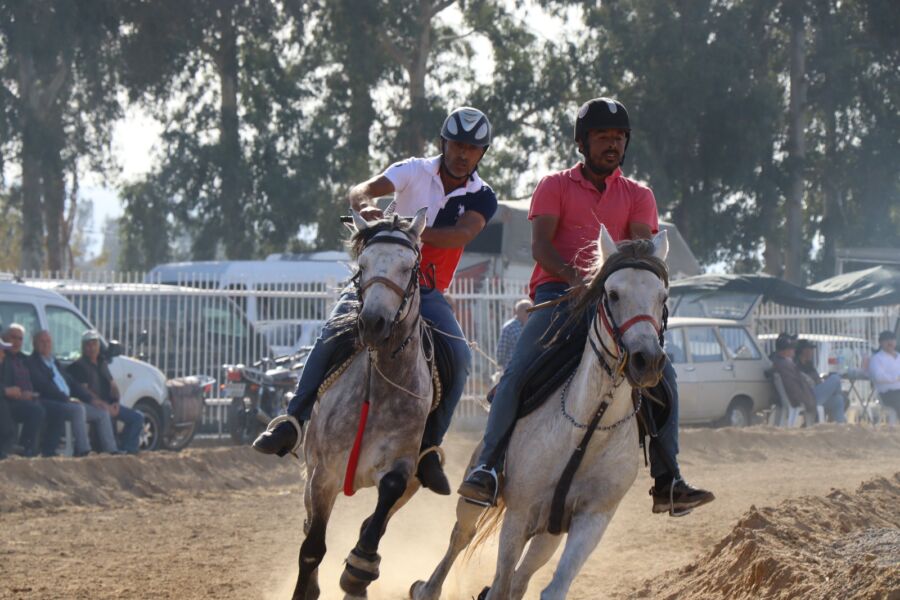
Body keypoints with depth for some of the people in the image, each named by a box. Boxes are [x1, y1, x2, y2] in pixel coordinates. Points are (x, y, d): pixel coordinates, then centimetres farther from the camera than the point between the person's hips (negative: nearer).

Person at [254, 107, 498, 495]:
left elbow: (463, 233, -21)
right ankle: (293, 422, -21)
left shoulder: (482, 198, 2)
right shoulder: (416, 172, 1)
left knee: (459, 357, -23)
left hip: (429, 293, 1)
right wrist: (365, 206, -43)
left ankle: (428, 448, -14)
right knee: (332, 335, -25)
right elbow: (362, 190, -17)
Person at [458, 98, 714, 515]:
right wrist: (572, 276, -24)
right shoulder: (555, 187, 10)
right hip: (558, 290, -2)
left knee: (662, 373, -12)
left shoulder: (638, 196, 17)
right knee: (519, 372, -24)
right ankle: (487, 469, -22)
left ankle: (667, 482, -7)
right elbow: (540, 245, -4)